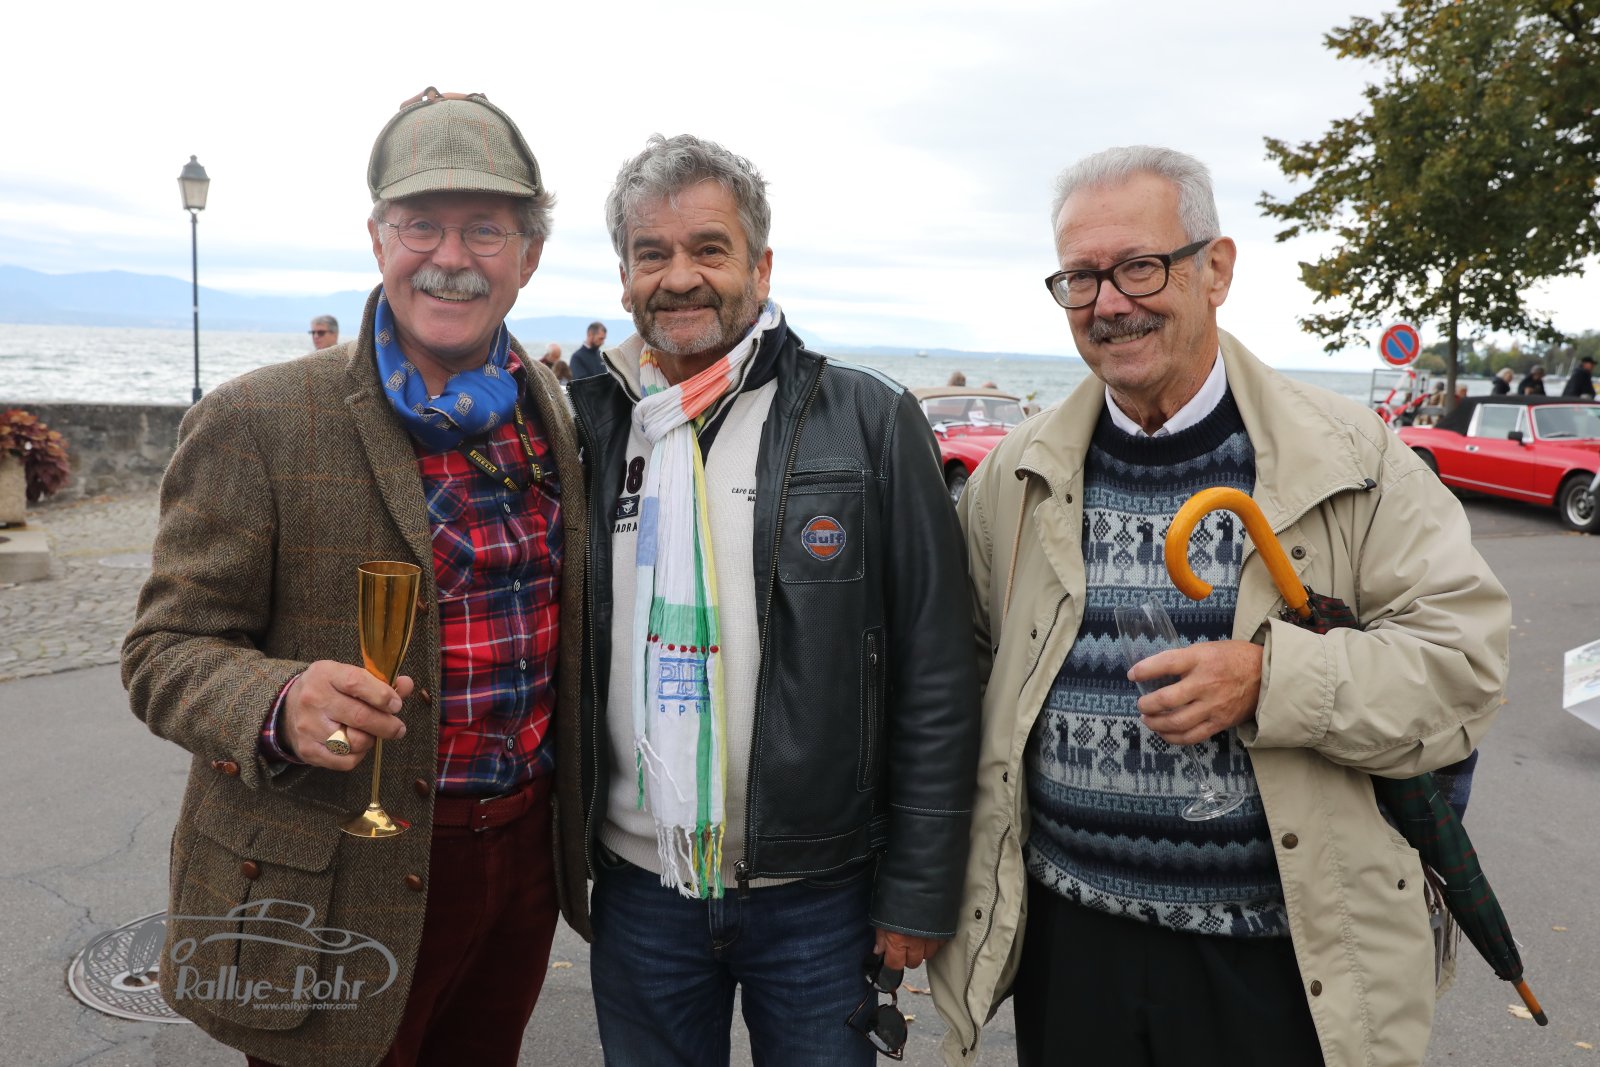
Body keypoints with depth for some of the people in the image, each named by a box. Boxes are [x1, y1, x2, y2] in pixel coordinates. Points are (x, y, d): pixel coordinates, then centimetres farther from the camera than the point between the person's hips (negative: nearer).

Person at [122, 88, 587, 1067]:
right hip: (341, 894, -5)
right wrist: (281, 704, -32)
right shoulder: (255, 423, -13)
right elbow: (166, 651, -11)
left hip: (525, 853, 5)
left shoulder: (552, 411, 3)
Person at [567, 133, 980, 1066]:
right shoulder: (586, 426, 2)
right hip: (637, 891, 3)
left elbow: (935, 679, -8)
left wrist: (920, 890, -8)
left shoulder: (871, 422, -7)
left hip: (817, 893, -2)